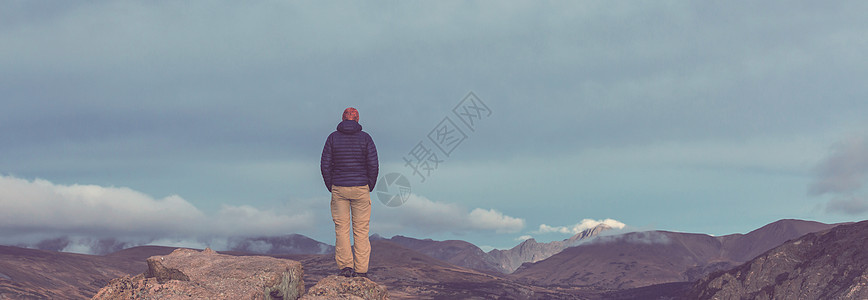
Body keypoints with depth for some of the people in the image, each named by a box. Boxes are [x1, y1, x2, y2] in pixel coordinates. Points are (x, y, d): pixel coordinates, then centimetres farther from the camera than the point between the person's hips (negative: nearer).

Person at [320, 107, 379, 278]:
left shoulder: (333, 137, 2)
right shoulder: (365, 138, -1)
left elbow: (325, 166, -2)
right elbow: (373, 165, -6)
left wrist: (331, 188, 8)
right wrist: (369, 187, 5)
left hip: (339, 188, 0)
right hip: (360, 188, 0)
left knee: (341, 229, 6)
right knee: (361, 231, 4)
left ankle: (345, 266, -6)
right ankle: (361, 271, 4)